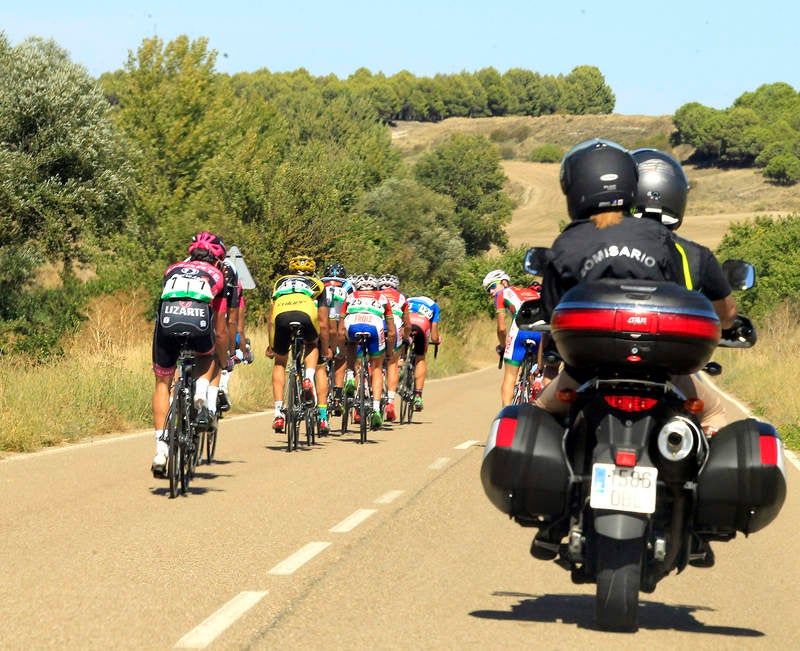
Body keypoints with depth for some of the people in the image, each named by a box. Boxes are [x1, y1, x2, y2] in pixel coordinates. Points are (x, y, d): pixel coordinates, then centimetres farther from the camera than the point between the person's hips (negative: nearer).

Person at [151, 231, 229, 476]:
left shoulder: (172, 270, 34)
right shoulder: (216, 277, 29)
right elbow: (220, 330, 33)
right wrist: (224, 362, 48)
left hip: (167, 319, 1)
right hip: (199, 322, -1)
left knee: (162, 383, 19)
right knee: (207, 356, 35)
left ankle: (161, 448, 10)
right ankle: (201, 397, 7)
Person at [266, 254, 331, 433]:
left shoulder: (281, 282, 39)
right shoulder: (317, 284, 34)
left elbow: (271, 318, 37)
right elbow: (323, 324, 34)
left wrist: (271, 346, 47)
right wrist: (325, 350, 46)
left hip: (281, 316, 1)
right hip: (306, 314, -1)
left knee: (280, 363, 22)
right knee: (312, 345, 34)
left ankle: (278, 413, 12)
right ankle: (309, 380, 7)